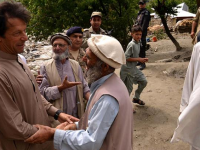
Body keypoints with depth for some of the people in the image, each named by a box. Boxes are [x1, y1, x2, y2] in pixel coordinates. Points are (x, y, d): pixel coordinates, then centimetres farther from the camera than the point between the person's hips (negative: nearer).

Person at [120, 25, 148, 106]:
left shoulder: (138, 43, 7)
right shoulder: (131, 44, -20)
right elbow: (126, 57, -25)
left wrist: (141, 59, 1)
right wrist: (138, 59, -22)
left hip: (134, 68, 9)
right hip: (128, 69, -9)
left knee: (144, 81, 13)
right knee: (128, 88, 1)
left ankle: (136, 98, 31)